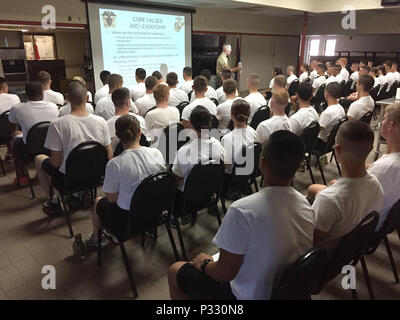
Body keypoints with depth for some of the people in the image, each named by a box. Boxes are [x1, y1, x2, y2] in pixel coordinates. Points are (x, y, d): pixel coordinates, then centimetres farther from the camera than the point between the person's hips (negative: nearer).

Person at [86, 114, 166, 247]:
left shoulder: (114, 164, -23)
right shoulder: (156, 153, -11)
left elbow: (112, 198, -12)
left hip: (127, 222, -4)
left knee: (98, 202, 26)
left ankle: (97, 238, 46)